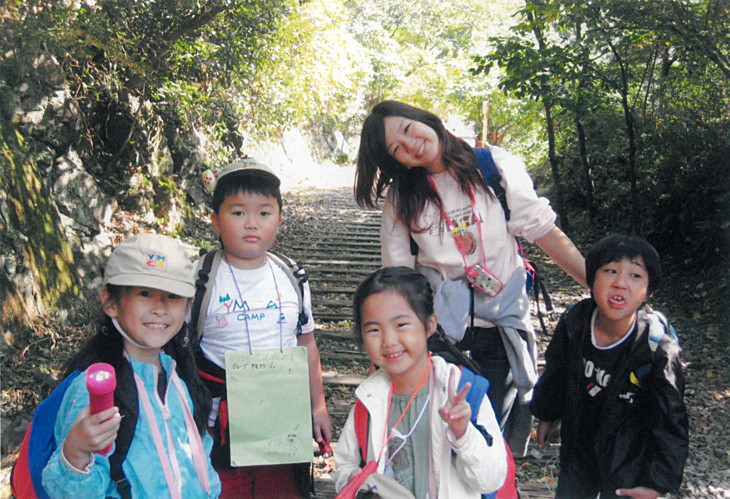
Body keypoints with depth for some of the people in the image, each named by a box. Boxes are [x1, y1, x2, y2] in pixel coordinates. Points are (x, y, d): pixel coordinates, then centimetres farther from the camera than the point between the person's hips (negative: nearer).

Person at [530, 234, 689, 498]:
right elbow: (555, 373, 3)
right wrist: (546, 415, 16)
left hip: (628, 464, -3)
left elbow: (669, 422, -16)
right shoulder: (574, 323, -17)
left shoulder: (658, 349, -26)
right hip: (577, 451, 3)